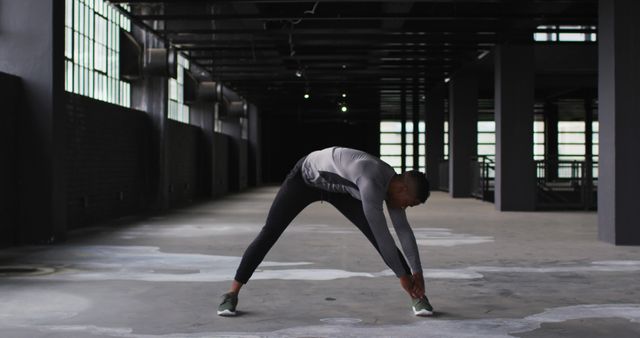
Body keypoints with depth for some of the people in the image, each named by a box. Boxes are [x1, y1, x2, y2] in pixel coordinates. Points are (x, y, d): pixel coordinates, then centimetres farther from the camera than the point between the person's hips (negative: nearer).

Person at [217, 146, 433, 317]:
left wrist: (417, 273, -10)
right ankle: (232, 293, 5)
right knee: (269, 233, -7)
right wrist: (402, 276, -30)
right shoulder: (372, 184, -40)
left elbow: (404, 230, -10)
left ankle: (416, 294, -3)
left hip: (336, 187, 6)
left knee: (377, 234, -7)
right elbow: (382, 233, -38)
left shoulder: (392, 182, -14)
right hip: (305, 178, -6)